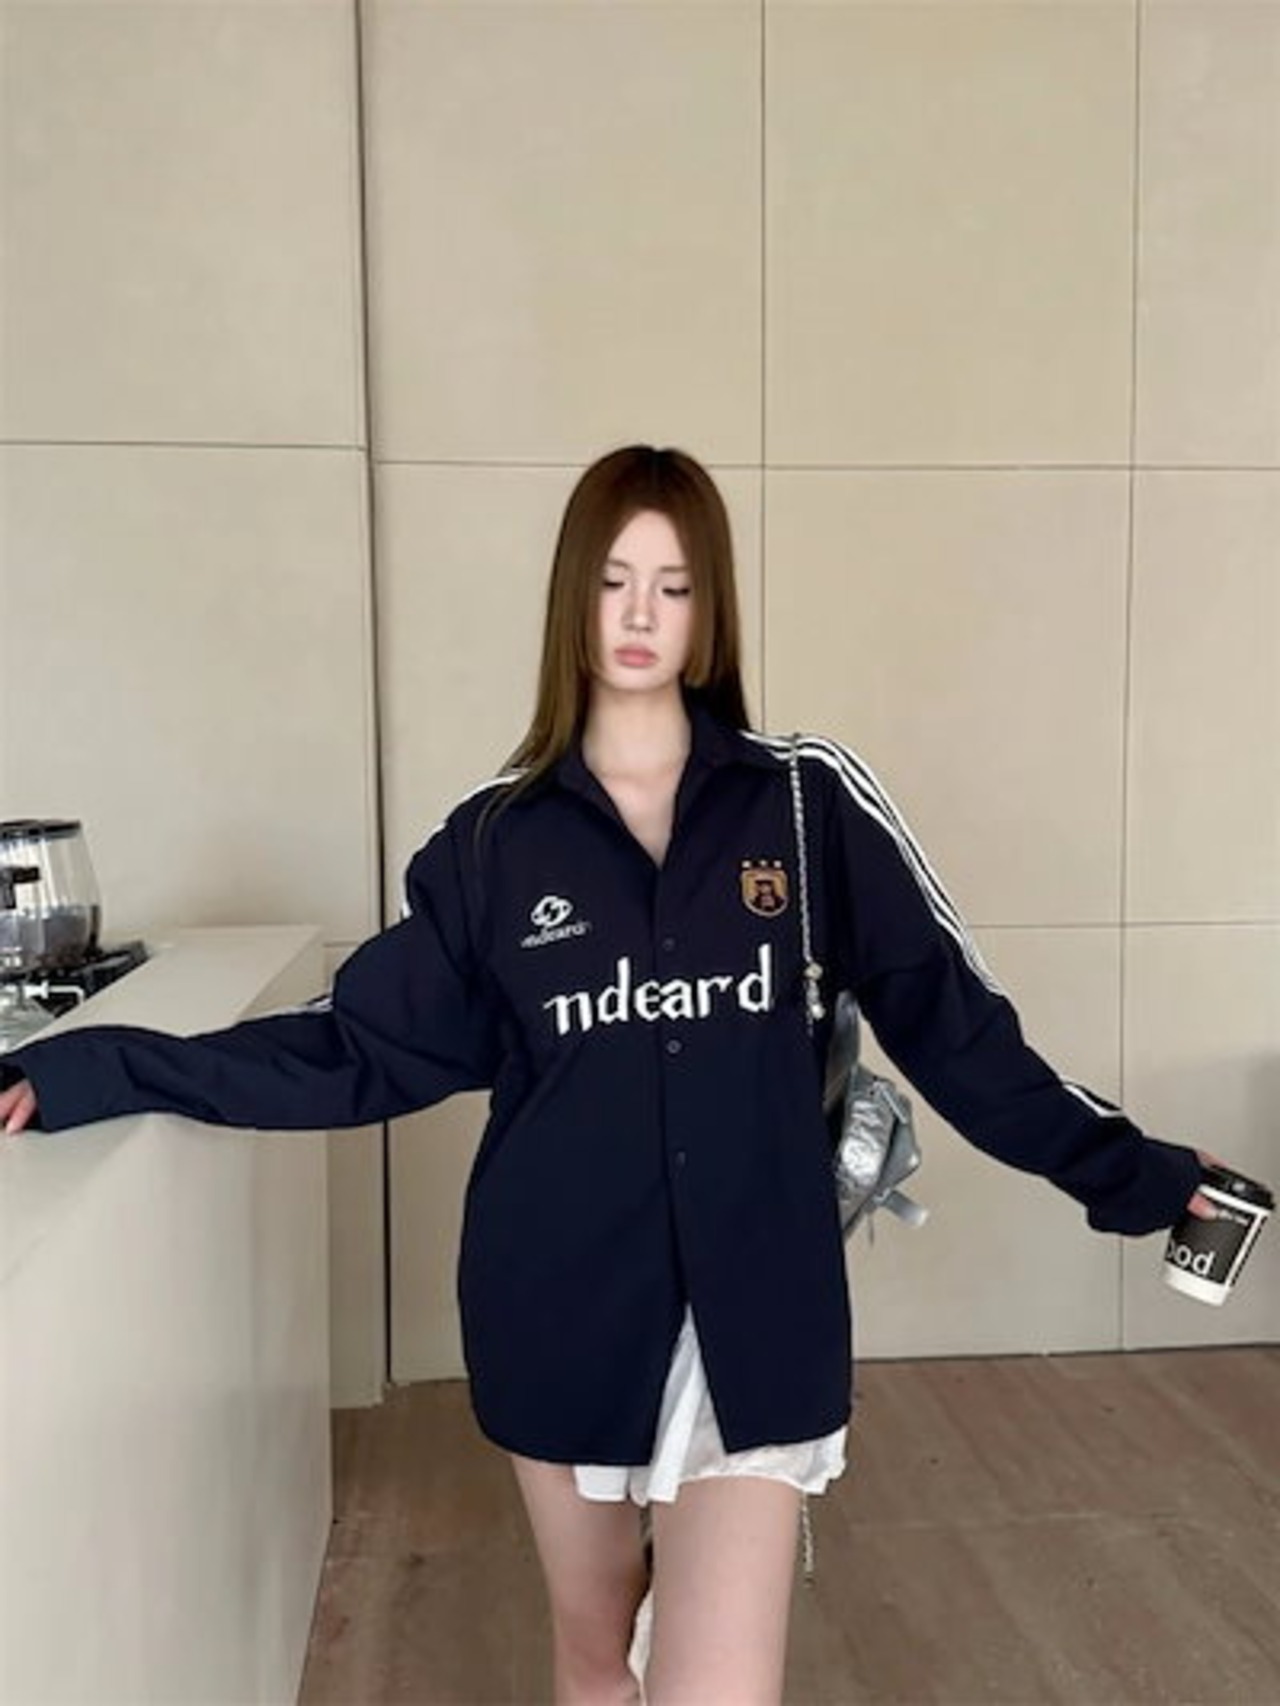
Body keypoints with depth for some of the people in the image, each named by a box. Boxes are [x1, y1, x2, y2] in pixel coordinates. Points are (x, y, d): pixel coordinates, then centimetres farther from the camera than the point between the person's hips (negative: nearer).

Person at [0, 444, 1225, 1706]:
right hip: (561, 1311, 2)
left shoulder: (811, 800, -3)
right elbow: (365, 1047, -1)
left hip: (753, 1314, -1)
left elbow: (953, 1024, 0)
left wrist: (1133, 1173, -5)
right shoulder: (497, 834, -1)